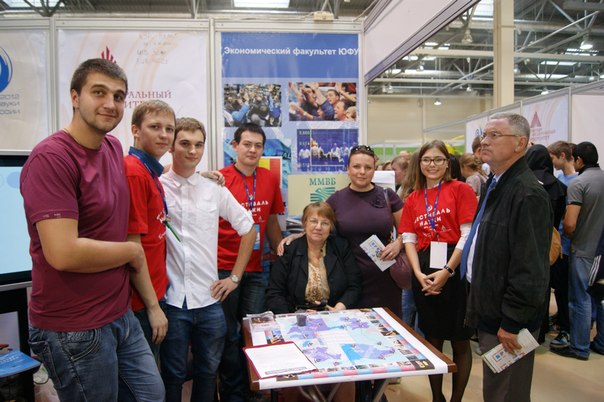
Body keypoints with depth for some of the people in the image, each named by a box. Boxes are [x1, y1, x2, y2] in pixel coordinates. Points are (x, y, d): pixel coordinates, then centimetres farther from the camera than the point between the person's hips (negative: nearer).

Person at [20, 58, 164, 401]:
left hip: (121, 314, 8)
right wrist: (132, 251, -12)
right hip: (74, 330, -8)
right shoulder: (51, 157, -20)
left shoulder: (114, 147, 4)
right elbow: (64, 253, -27)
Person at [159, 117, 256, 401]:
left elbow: (248, 229, 12)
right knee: (173, 375, 12)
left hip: (209, 299, 3)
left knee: (208, 371, 17)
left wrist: (234, 276, 8)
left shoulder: (215, 190, 4)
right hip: (171, 300, -3)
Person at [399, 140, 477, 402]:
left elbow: (468, 235, -9)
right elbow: (409, 240, 5)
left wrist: (446, 271, -14)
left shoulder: (461, 190, -2)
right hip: (424, 274, 4)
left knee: (460, 341, 7)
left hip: (456, 270, -3)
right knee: (432, 339, 15)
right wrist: (419, 274, -9)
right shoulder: (412, 199, 10)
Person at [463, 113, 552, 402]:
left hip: (508, 322, -9)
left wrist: (511, 323, -20)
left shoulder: (527, 193, -21)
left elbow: (530, 267, -24)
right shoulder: (495, 185, 11)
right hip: (489, 313, 9)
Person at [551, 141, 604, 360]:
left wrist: (570, 236, -1)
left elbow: (569, 224, -22)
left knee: (581, 300, 4)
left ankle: (580, 347, 14)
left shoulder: (578, 183, -17)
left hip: (584, 251, -7)